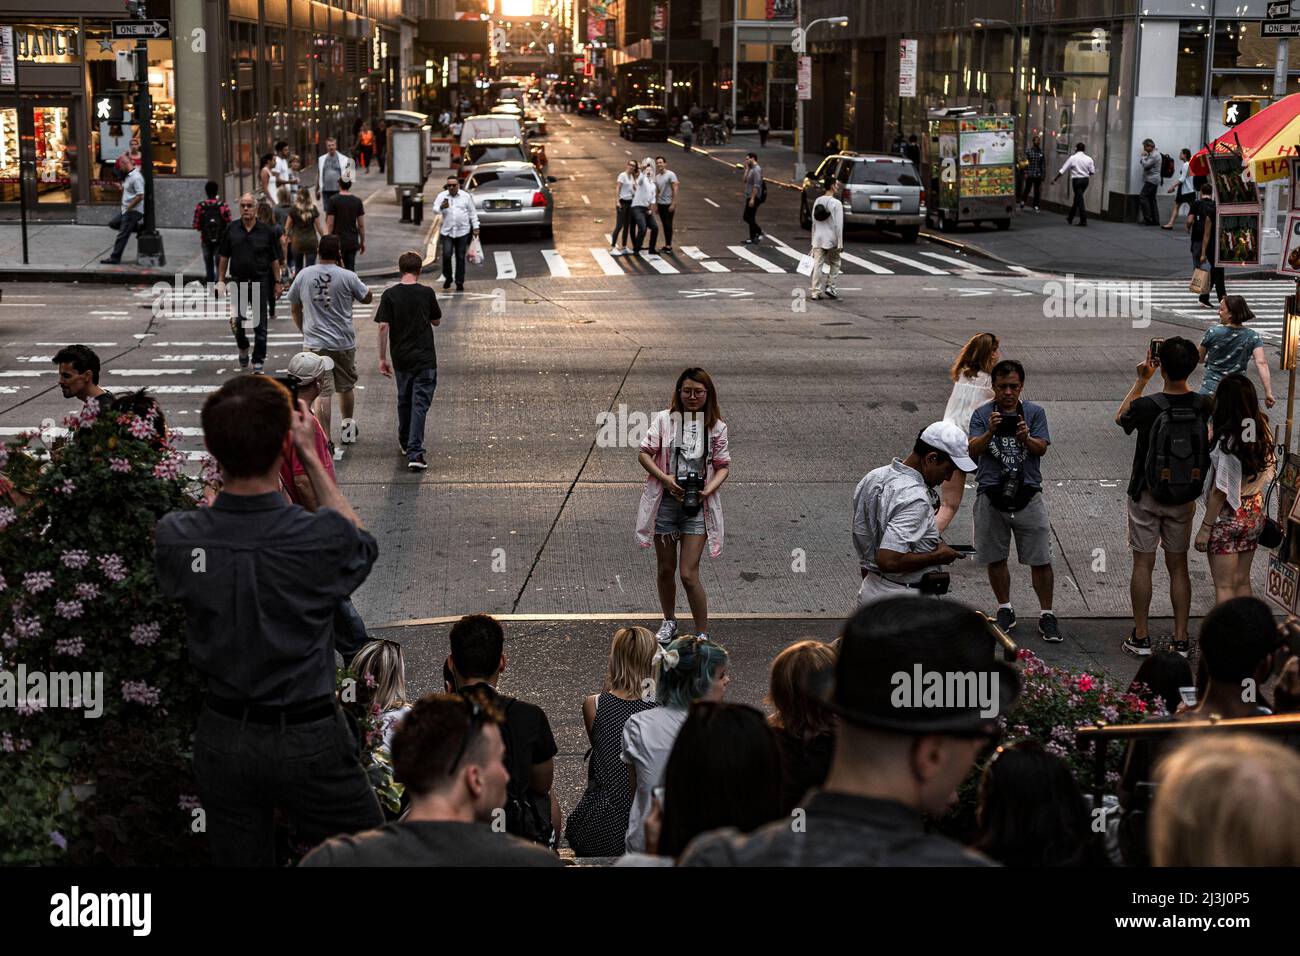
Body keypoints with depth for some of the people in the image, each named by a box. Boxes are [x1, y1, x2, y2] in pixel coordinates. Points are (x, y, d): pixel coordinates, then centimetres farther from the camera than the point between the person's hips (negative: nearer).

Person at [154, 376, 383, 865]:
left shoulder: (174, 538, -15)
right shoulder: (322, 539, -23)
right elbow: (361, 543, 3)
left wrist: (230, 452, 10)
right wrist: (311, 457, 8)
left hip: (223, 737, 4)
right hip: (308, 740, -4)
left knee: (239, 860, 19)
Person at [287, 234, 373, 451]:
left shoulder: (304, 275, -1)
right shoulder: (347, 277, -8)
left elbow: (295, 308, 10)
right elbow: (367, 298, 8)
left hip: (314, 343, 0)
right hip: (344, 343, 0)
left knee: (322, 393, -2)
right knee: (346, 387, 20)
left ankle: (325, 440, -7)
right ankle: (348, 427, 36)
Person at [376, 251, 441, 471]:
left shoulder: (390, 295, -6)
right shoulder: (427, 293, -6)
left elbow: (383, 327, -8)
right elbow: (437, 321, 7)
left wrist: (382, 358, -2)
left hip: (401, 358, 2)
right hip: (425, 358, -2)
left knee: (404, 401, 20)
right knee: (420, 403, -3)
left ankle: (405, 442, 37)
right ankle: (415, 453, -13)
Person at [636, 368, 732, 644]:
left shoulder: (716, 426, 3)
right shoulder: (664, 419, 1)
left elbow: (723, 465, 6)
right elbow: (644, 453, 0)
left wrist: (709, 489, -12)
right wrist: (665, 479, -14)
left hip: (697, 504, -1)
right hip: (665, 500, 2)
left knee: (689, 574, -9)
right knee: (665, 569, 14)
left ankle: (702, 634, 3)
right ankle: (669, 622, 37)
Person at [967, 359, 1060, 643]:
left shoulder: (1034, 412, 5)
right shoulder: (982, 414, 3)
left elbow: (1041, 449, -4)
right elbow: (973, 451, -8)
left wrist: (1025, 438, -24)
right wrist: (990, 432, -25)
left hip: (1027, 494, 0)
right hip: (991, 495, 0)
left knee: (1041, 560, -2)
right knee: (996, 558, 9)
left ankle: (1047, 615, 8)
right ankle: (1005, 611, 25)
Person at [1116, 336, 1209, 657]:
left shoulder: (1146, 407, -21)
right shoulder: (1202, 405, -12)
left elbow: (1120, 418, 4)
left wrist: (1141, 380, 3)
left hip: (1146, 496, -3)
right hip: (1183, 499, 3)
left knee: (1143, 564, 7)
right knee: (1178, 566, 11)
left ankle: (1140, 638, 12)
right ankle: (1180, 639, 14)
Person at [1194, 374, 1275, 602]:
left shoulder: (1227, 440, -24)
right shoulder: (1262, 432, -3)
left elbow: (1220, 491, -20)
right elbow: (1266, 476, 8)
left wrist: (1205, 528, -11)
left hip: (1228, 516, -7)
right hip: (1254, 513, 7)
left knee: (1224, 587, 4)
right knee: (1242, 582, 18)